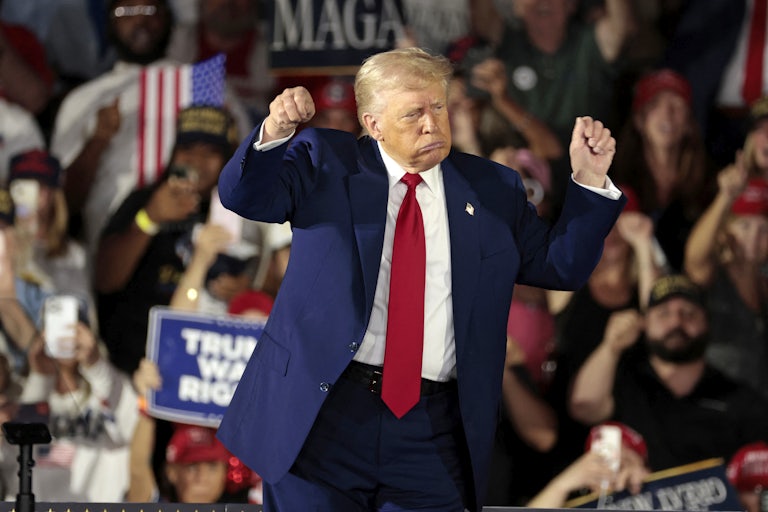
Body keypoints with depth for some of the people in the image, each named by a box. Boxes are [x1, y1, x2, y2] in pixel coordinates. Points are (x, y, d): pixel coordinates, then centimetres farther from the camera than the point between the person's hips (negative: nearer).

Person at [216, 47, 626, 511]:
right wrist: (275, 133, -23)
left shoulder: (492, 190, 13)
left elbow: (560, 266, 14)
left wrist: (589, 180, 1)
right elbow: (244, 195, -4)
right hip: (320, 416, -1)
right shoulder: (325, 163, 7)